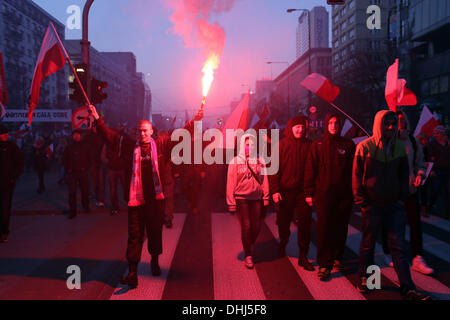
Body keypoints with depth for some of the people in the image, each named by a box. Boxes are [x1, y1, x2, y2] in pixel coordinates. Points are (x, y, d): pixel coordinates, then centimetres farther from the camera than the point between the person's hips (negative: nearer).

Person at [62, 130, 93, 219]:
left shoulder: (85, 146, 4)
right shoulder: (69, 147, 6)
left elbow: (90, 158, 8)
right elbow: (64, 159, 14)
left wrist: (87, 167, -3)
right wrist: (68, 169, 2)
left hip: (83, 172, 0)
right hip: (72, 172, 0)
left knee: (85, 190, 7)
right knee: (72, 192, -2)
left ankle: (86, 206, 28)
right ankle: (72, 211, 4)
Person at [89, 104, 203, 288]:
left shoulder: (160, 145, 5)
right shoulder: (131, 146, 7)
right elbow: (110, 136, 8)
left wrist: (194, 121, -2)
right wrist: (97, 118, 4)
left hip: (155, 198, 1)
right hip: (136, 198, 0)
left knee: (155, 232, 14)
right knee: (135, 235, -1)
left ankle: (155, 261, 36)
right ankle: (132, 272, 1)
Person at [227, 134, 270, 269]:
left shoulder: (259, 161, 5)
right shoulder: (235, 162, 0)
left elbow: (264, 180, 6)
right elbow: (231, 183, 0)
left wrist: (266, 197, 0)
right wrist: (231, 203, -3)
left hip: (256, 198, 2)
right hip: (241, 198, -2)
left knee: (256, 226, 4)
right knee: (246, 226, -2)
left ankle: (251, 246, 33)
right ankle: (248, 255, 12)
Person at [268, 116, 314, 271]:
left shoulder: (309, 145, 3)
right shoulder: (282, 145, -1)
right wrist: (275, 190, -10)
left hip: (303, 192, 1)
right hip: (285, 191, 0)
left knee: (305, 224, 0)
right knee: (284, 222, 13)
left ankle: (303, 256, 12)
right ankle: (283, 244, 42)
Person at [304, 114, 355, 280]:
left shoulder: (348, 145, 7)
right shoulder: (317, 145, 6)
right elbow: (310, 171, 4)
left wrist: (354, 192, 0)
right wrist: (309, 193, -1)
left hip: (344, 195, 1)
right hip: (323, 194, -1)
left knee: (341, 228, 8)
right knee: (324, 229, -3)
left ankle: (337, 258, 24)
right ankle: (324, 265, 1)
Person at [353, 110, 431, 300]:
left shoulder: (400, 148, 5)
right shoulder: (365, 147, -7)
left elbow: (404, 176, 14)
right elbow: (356, 177, -4)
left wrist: (402, 198, 5)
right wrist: (362, 203, -6)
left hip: (394, 205, 3)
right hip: (372, 205, -3)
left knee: (398, 245, 0)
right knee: (368, 243, 10)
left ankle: (407, 288, -1)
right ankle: (364, 278, 26)